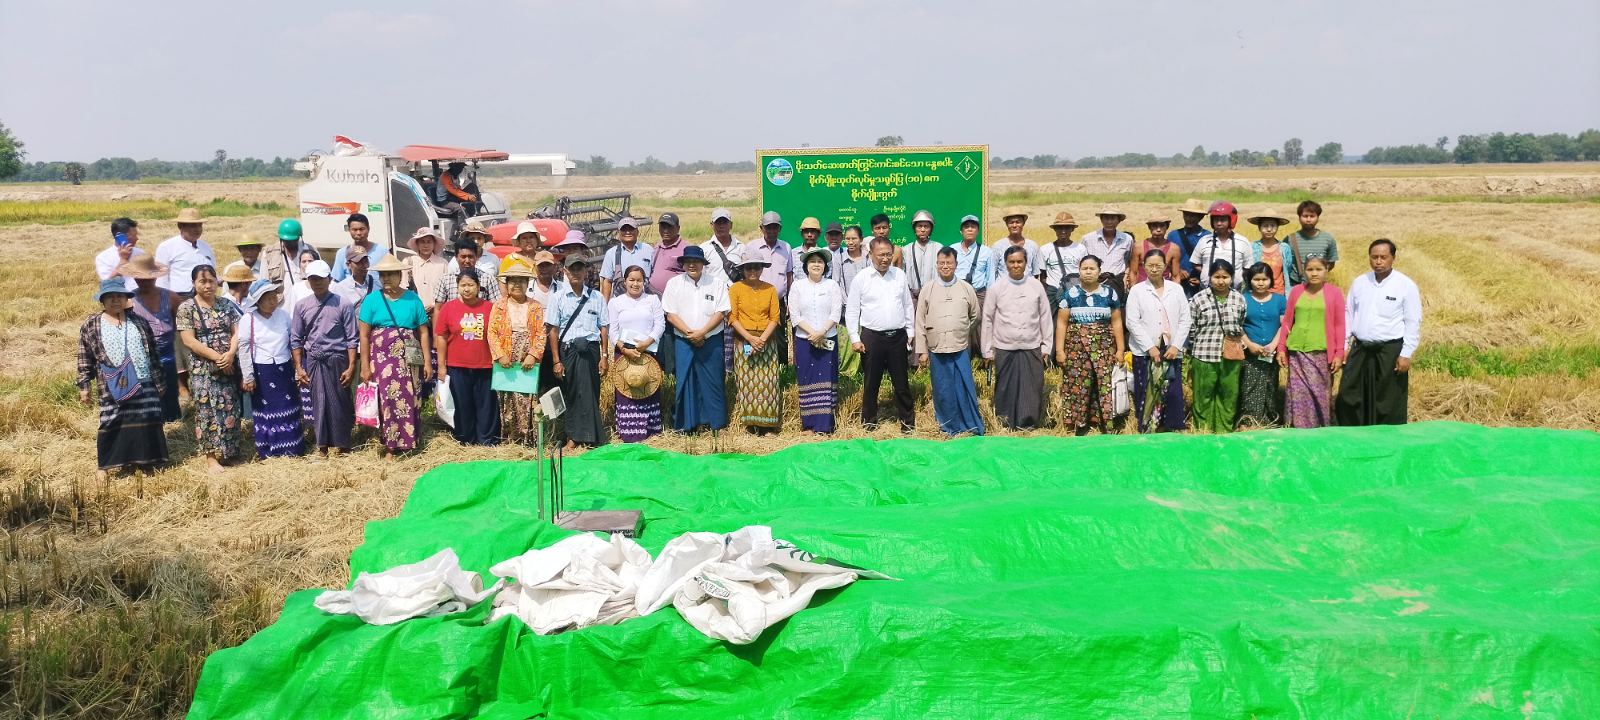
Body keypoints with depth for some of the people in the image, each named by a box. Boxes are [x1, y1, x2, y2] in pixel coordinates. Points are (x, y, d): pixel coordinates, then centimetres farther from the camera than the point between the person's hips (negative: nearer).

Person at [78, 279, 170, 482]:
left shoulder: (139, 323, 9)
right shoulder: (90, 325, 2)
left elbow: (152, 353, 12)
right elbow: (85, 359, 3)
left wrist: (159, 381, 11)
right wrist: (84, 386, -1)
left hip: (144, 384, 2)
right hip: (112, 388, -2)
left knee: (146, 422, 4)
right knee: (111, 424, -1)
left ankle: (145, 462, 16)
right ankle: (103, 466, 9)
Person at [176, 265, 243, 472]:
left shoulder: (226, 304, 7)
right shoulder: (186, 308, -5)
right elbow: (189, 341, -11)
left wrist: (230, 354, -15)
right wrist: (217, 357, -16)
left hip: (230, 365, 4)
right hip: (203, 368, -4)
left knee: (230, 409, 7)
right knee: (208, 410, -3)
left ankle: (229, 451, 19)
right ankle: (211, 457, 3)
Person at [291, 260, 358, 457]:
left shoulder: (343, 305, -4)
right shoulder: (301, 306, 4)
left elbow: (352, 339, -4)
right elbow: (296, 339, 8)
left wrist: (351, 367, -8)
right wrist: (299, 367, 3)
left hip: (337, 361, -2)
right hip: (313, 362, 2)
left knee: (338, 402, 3)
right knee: (316, 402, 4)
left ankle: (340, 444, 15)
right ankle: (321, 444, 14)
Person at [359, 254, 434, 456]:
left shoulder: (412, 299, 4)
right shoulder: (371, 300, 2)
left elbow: (423, 332, 6)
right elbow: (364, 335, 1)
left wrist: (427, 362, 1)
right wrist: (365, 366, -4)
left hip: (408, 360, 1)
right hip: (381, 359, -1)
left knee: (408, 400, 1)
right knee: (386, 400, -3)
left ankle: (407, 441, 11)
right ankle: (389, 445, 5)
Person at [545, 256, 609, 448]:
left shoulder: (596, 297, 6)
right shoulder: (558, 297, 4)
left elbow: (603, 328, 7)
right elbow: (553, 330, 2)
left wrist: (604, 356, 1)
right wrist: (556, 361, -3)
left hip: (590, 350, 0)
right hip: (567, 350, 0)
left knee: (589, 393, -2)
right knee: (570, 394, 4)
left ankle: (590, 438, 3)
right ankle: (572, 438, 10)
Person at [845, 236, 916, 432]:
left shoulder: (900, 275, 5)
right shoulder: (861, 278, -4)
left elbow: (908, 305, 12)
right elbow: (851, 311, -1)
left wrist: (911, 331, 10)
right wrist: (855, 339, -5)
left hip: (898, 336, 2)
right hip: (872, 336, -2)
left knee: (901, 381, 7)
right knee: (871, 382, 7)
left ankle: (907, 420, 17)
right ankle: (869, 420, 20)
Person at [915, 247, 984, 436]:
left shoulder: (966, 288, 2)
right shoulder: (927, 291, 1)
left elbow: (975, 315, 15)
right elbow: (920, 323, 2)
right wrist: (922, 351, 0)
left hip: (961, 349, 0)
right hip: (936, 350, 0)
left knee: (966, 388, 0)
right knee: (942, 391, 6)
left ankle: (973, 426, 12)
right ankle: (948, 426, 20)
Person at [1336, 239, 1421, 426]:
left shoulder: (1406, 285, -6)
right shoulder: (1359, 283, 7)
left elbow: (1413, 323, -6)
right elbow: (1348, 314, 13)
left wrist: (1406, 354, -10)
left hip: (1390, 351, -4)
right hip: (1360, 349, 5)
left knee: (1389, 403, 2)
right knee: (1348, 398, 6)